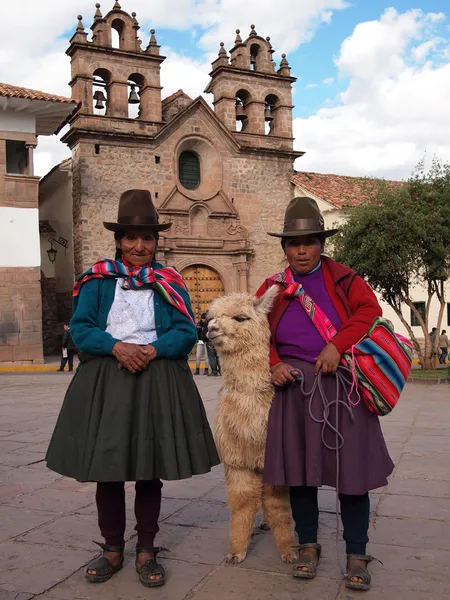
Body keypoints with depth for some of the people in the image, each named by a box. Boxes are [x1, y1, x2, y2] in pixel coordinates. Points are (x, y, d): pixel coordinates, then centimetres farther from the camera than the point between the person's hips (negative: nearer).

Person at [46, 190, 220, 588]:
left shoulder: (169, 282, 6)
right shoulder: (98, 279, 4)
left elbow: (186, 332, -1)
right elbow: (80, 328, -3)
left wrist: (152, 350, -17)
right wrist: (117, 347, -18)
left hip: (157, 380, 0)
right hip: (105, 380, 0)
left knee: (150, 469, 6)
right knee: (106, 467, 6)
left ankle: (147, 551, 20)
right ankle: (112, 549, 23)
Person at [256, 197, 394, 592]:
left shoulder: (343, 279, 5)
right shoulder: (274, 288, 8)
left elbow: (369, 311, -7)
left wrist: (338, 345, -19)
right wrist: (273, 365, -6)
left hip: (342, 388, -1)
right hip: (294, 387, 2)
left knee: (352, 470, 1)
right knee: (299, 470, 7)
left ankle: (357, 555, 15)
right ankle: (308, 546, 25)